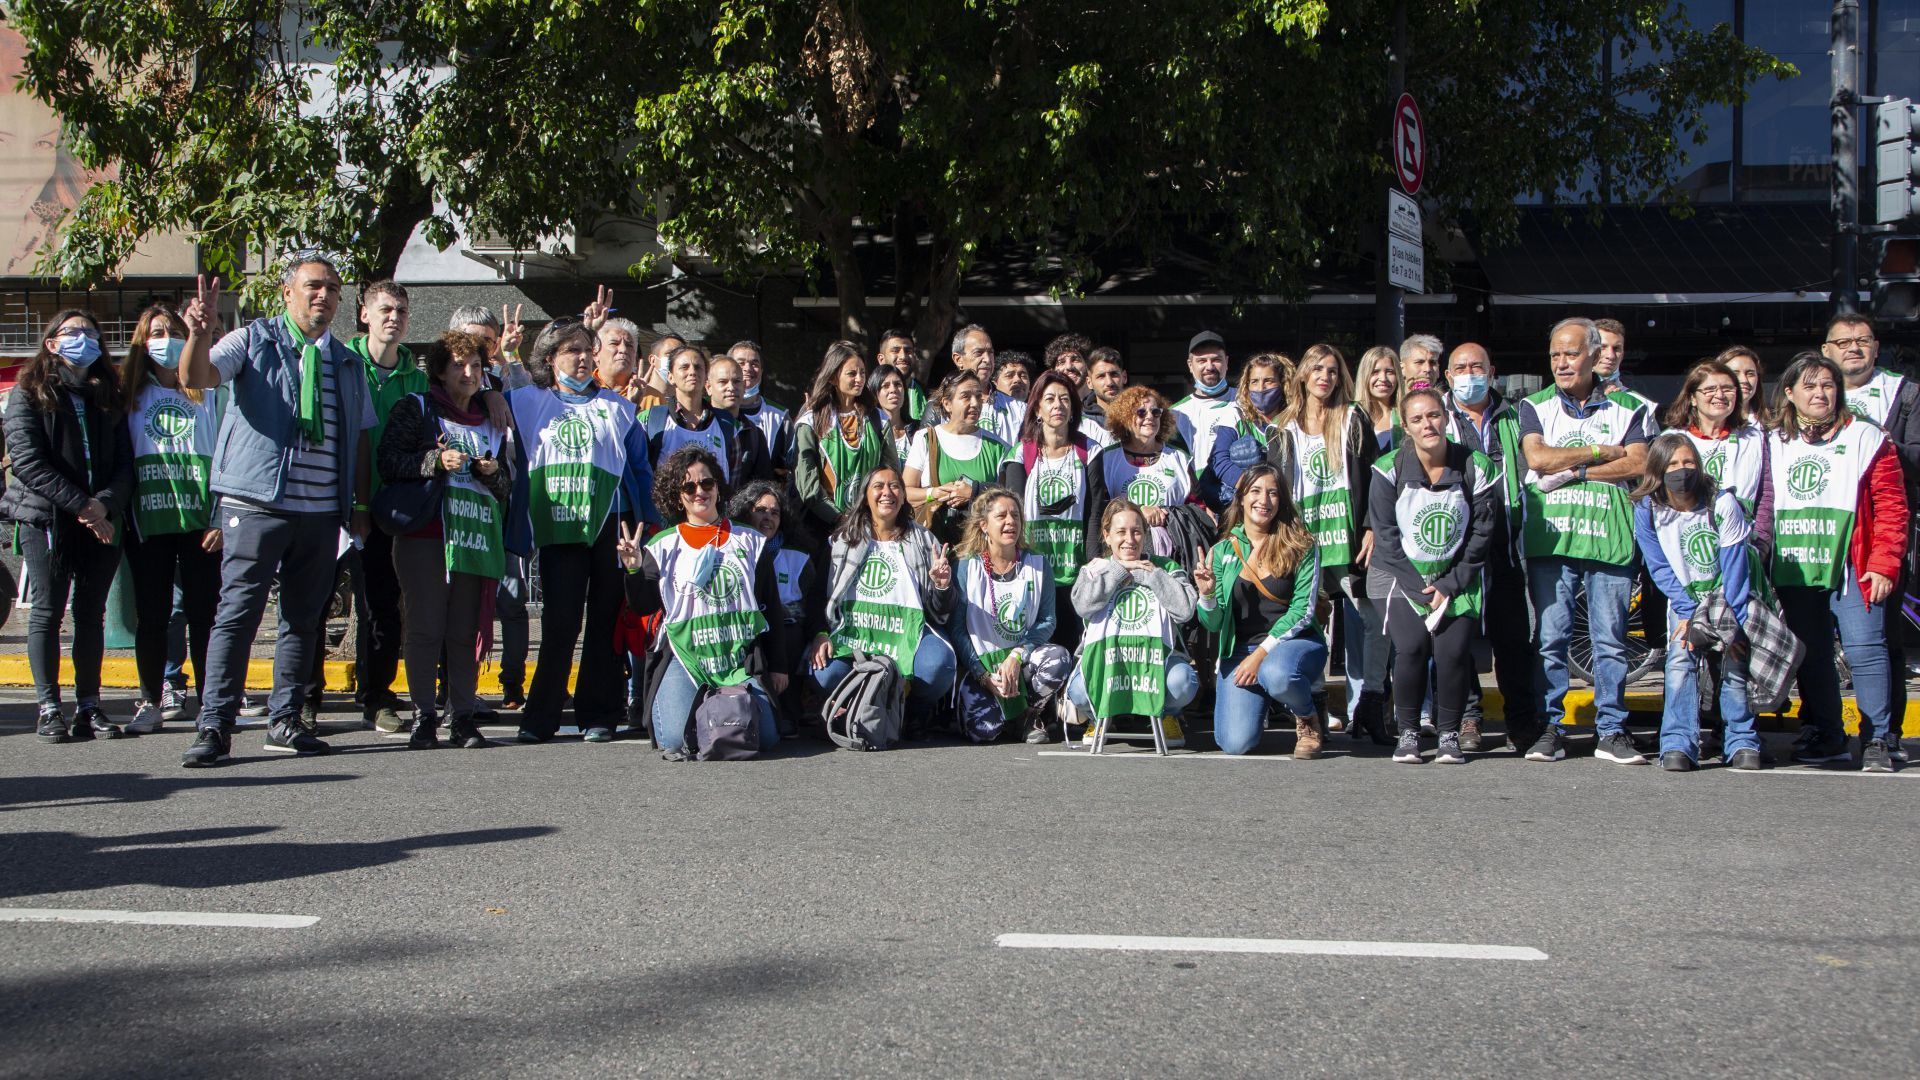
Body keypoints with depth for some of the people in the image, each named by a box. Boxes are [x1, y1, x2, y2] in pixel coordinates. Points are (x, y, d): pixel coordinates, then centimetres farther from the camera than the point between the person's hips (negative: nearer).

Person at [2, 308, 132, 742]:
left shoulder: (108, 396, 15)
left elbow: (125, 462, 7)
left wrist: (105, 503, -12)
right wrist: (81, 505, -15)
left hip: (102, 522, 4)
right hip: (46, 519, -4)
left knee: (91, 613, 5)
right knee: (48, 611, -2)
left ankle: (89, 706, 8)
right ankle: (49, 709, 1)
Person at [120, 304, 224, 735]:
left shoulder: (210, 392, 6)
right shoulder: (131, 396, 13)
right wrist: (121, 515, 3)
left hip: (200, 519, -2)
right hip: (148, 521, 2)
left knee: (203, 612, -1)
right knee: (151, 615, 3)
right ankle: (150, 703, 10)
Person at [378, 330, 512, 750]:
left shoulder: (491, 423, 22)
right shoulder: (415, 409, 10)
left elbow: (507, 487, 21)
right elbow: (388, 463, -2)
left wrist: (492, 473, -1)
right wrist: (436, 461, -14)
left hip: (476, 537, 3)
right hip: (424, 533, -3)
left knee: (466, 630, 0)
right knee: (426, 626, -6)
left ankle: (463, 716, 4)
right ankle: (424, 716, -1)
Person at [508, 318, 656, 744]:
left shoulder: (615, 407, 15)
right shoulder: (528, 403, 15)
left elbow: (641, 469, 14)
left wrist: (646, 525, 7)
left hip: (610, 526, 1)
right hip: (557, 528, -1)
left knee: (606, 621, 1)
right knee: (559, 621, -6)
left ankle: (599, 714, 8)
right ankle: (541, 716, 2)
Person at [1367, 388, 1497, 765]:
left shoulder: (1476, 468, -6)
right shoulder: (1389, 470, -8)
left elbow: (1480, 534, -3)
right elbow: (1386, 535, -8)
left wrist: (1448, 586, -10)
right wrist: (1419, 588, -14)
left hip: (1457, 579, 1)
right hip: (1401, 576, -1)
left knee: (1454, 650, -18)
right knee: (1411, 646, -21)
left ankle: (1449, 734, 0)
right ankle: (1408, 733, -4)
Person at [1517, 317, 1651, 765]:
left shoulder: (1625, 408, 10)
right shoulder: (1535, 407, 11)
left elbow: (1637, 464, -4)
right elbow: (1537, 458, -6)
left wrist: (1573, 471, -9)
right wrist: (1601, 451, -3)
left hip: (1609, 538, 0)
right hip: (1550, 538, 0)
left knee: (1610, 640, 1)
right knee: (1551, 638, 0)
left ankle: (1611, 732, 6)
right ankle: (1552, 728, 7)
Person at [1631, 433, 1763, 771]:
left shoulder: (1722, 502, -17)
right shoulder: (1647, 509, -13)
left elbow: (1734, 565, -16)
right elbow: (1660, 568, -9)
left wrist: (1733, 621, -20)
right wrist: (1688, 612, -18)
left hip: (1728, 598, -1)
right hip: (1685, 600, 1)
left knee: (1735, 664, -11)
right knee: (1680, 661, -18)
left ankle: (1742, 743, 4)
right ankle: (1678, 745, -19)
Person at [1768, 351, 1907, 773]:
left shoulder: (1865, 439, 2)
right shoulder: (1774, 445, 13)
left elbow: (1891, 508, -2)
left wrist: (1883, 564, -10)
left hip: (1850, 567, -4)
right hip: (1794, 570, 4)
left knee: (1864, 647, -12)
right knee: (1810, 655, 8)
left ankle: (1876, 741, -5)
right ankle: (1825, 737, 18)